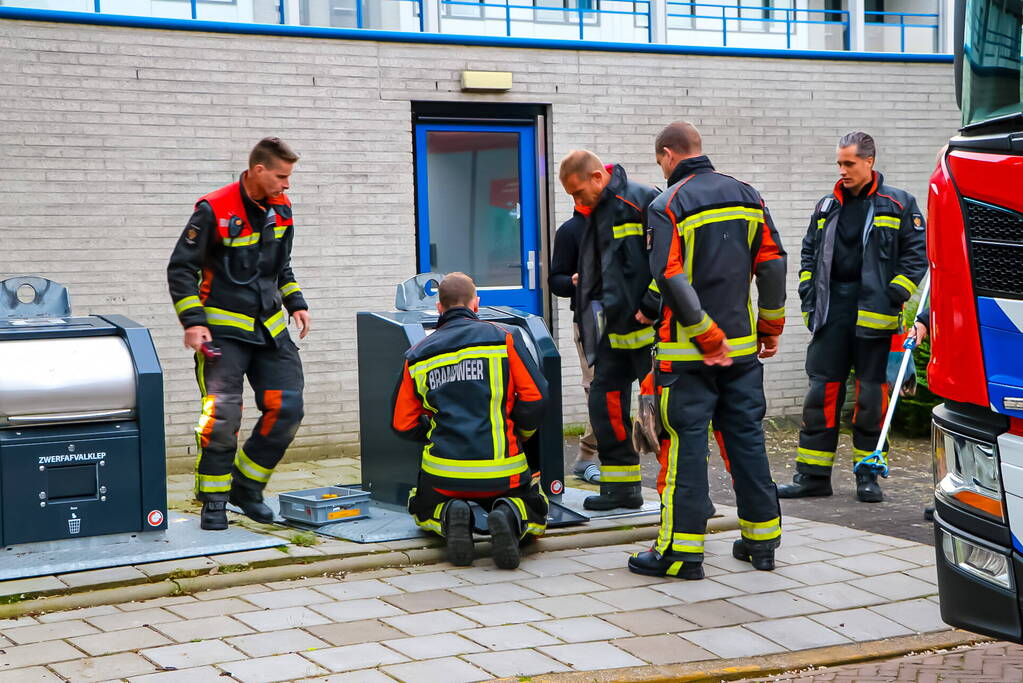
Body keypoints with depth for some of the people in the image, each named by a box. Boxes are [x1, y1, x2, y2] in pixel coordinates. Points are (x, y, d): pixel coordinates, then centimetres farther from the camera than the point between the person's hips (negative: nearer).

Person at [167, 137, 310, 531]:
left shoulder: (281, 210, 8)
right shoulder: (214, 211, -12)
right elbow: (180, 269, -9)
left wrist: (295, 303, 11)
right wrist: (193, 321, -16)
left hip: (270, 328, 6)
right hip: (224, 329, -6)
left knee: (286, 409, -1)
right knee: (222, 414, -11)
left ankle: (246, 487, 15)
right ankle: (214, 501, 4)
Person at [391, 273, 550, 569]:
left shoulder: (417, 356, 7)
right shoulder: (502, 338, 1)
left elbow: (403, 424, 10)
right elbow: (536, 397, -4)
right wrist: (520, 434, 15)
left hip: (444, 471, 1)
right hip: (501, 471, -1)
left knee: (423, 510, 33)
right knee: (535, 512, 26)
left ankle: (450, 518, -4)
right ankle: (512, 517, -11)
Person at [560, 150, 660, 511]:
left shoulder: (643, 200, -13)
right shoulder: (598, 212, 15)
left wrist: (651, 306, -20)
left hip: (648, 327, -9)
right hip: (616, 326, 9)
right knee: (605, 400, 9)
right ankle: (620, 485, 18)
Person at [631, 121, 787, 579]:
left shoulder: (668, 206, -9)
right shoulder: (746, 196, 8)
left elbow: (671, 278, -19)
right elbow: (772, 263, 6)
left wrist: (706, 336, -14)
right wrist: (771, 328, 12)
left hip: (689, 352, -5)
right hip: (744, 346, 6)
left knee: (686, 443, -2)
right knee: (746, 437, 13)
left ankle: (682, 549, -1)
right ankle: (761, 540, 19)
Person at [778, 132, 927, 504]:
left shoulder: (898, 204, 2)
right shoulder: (827, 207, 14)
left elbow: (915, 256, 0)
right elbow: (809, 254, 21)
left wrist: (892, 299, -9)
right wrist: (809, 300, 10)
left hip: (874, 315, -3)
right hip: (832, 312, 4)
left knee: (872, 395, 2)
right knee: (821, 390, 1)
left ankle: (868, 474, 12)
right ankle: (812, 475, 6)